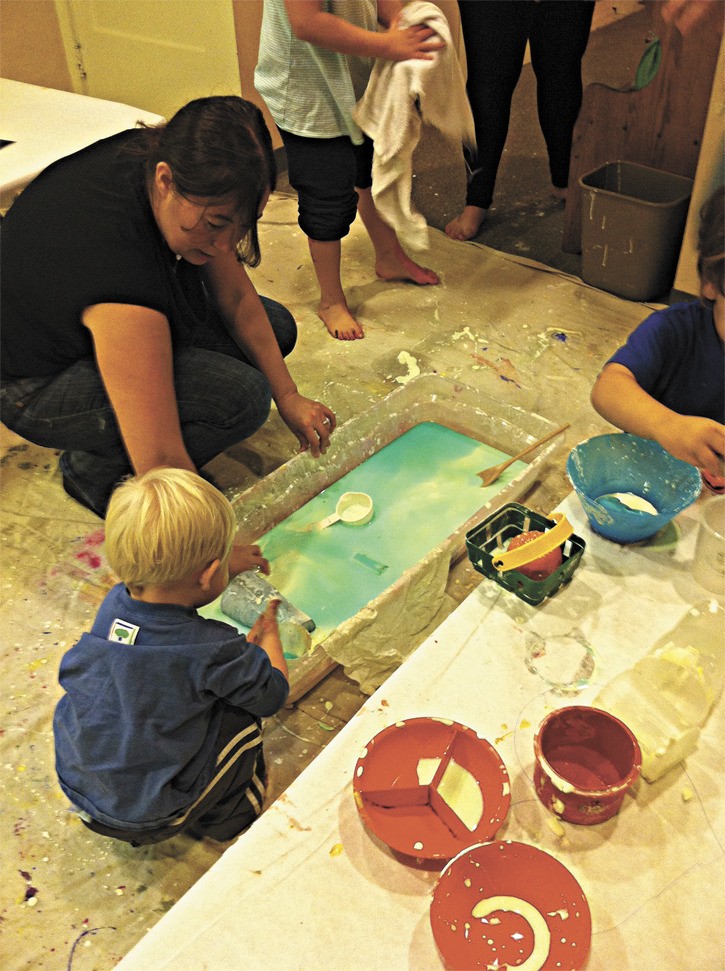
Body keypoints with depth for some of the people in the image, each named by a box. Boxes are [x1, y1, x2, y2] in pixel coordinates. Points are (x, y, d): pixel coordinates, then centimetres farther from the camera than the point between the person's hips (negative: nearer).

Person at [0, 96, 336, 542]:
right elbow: (159, 463, -41)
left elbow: (236, 296, -7)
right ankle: (94, 469, -4)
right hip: (36, 385, -8)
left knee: (274, 328, 4)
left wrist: (288, 396, -7)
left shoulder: (161, 157, -19)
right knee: (241, 396, -28)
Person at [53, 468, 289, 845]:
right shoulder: (212, 648, -25)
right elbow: (273, 693, -8)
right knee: (242, 714, 3)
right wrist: (268, 634, 8)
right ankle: (223, 818, 23)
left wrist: (238, 647, 8)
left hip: (77, 786, 6)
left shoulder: (113, 603, -9)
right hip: (151, 819, -5)